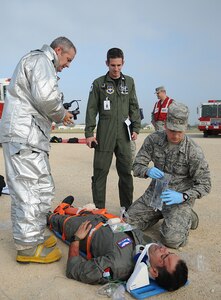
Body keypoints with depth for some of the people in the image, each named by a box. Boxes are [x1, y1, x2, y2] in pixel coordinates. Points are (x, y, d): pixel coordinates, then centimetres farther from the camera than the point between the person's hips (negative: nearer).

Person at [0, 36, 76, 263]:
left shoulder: (34, 61, 29)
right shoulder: (42, 60, -4)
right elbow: (45, 95, -23)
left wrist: (57, 115, 14)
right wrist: (61, 114, -5)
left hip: (25, 136, 11)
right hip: (24, 136, -11)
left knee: (42, 188, 14)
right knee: (30, 190, -6)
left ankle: (34, 236, 24)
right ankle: (28, 247, 4)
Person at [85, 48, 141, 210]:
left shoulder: (129, 82, 13)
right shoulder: (99, 83, 4)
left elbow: (134, 107, 14)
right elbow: (91, 109, 2)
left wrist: (136, 128, 5)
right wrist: (89, 133, -4)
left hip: (123, 133, 3)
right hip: (104, 134, -2)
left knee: (126, 171, 6)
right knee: (100, 171, -1)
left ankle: (127, 208, 18)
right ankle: (99, 208, 9)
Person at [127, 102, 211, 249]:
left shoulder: (194, 151, -19)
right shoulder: (153, 140, -9)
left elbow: (204, 184, -13)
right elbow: (137, 166, -4)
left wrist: (182, 197, -29)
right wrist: (147, 171, -29)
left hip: (180, 198, -4)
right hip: (155, 192, 4)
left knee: (172, 240, -21)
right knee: (129, 221, -1)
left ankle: (187, 218, 12)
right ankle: (160, 214, 22)